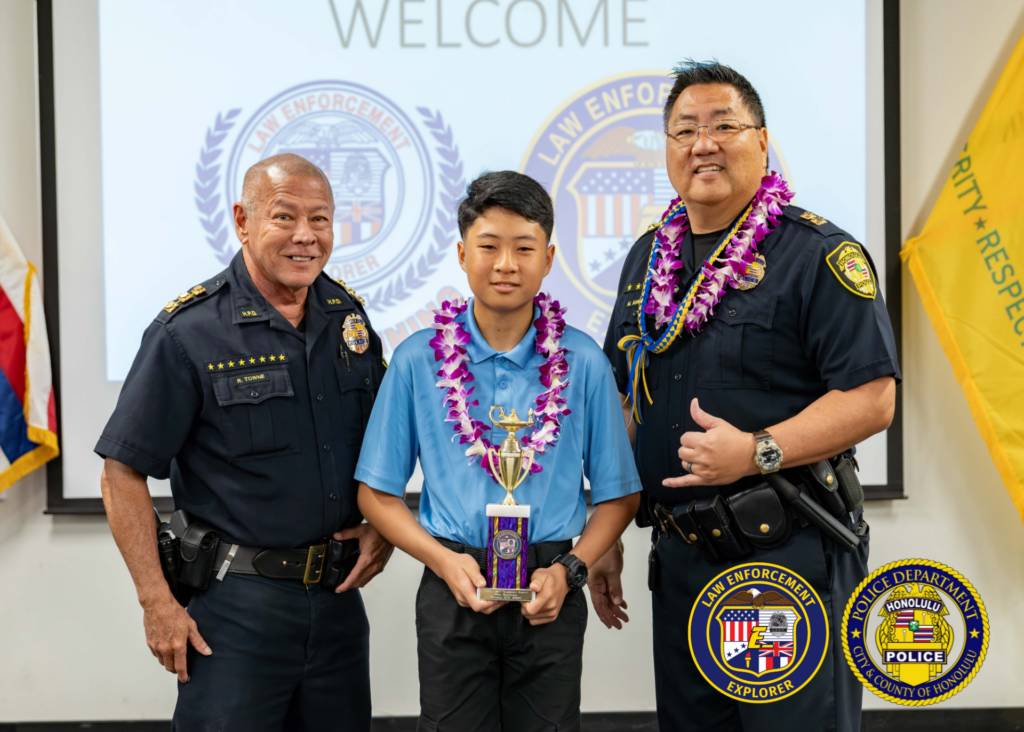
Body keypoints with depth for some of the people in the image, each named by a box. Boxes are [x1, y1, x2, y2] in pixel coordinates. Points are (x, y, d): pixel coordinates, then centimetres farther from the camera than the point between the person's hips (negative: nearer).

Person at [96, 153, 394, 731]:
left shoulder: (349, 316, 5)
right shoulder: (188, 333, -11)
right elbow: (124, 472, -10)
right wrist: (158, 603, -13)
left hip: (338, 596, 5)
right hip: (235, 601, -5)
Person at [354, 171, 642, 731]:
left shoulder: (582, 363, 0)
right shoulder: (418, 360, -1)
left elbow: (618, 495, 5)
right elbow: (377, 494, 3)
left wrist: (569, 570, -9)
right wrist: (443, 560, -9)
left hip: (549, 598, 0)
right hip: (453, 592, 0)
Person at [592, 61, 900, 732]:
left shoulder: (820, 254, -8)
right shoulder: (649, 257, 12)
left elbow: (872, 399, -15)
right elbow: (623, 401, 16)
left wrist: (758, 451, -25)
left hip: (793, 555, -6)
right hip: (679, 557, 6)